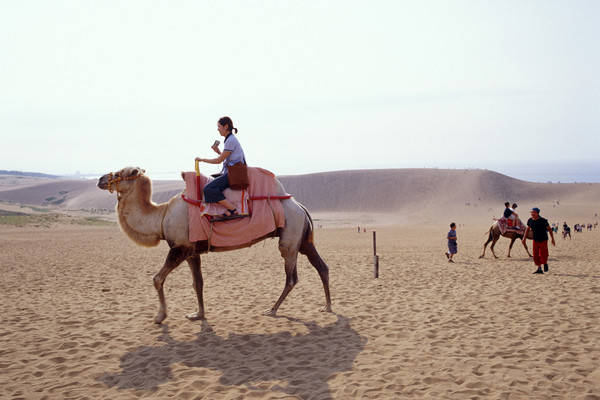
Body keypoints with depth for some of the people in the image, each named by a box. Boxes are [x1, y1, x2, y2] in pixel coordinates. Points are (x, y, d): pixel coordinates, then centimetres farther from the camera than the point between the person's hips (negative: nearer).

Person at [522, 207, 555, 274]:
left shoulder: (543, 221, -17)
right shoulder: (530, 220, -4)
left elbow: (549, 229, -7)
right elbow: (527, 229, 11)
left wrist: (552, 239, -6)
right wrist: (524, 238, 6)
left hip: (543, 240, -4)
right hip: (535, 240, 4)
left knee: (542, 255, -7)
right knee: (536, 256, 2)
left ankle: (545, 263, 24)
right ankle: (539, 269, 12)